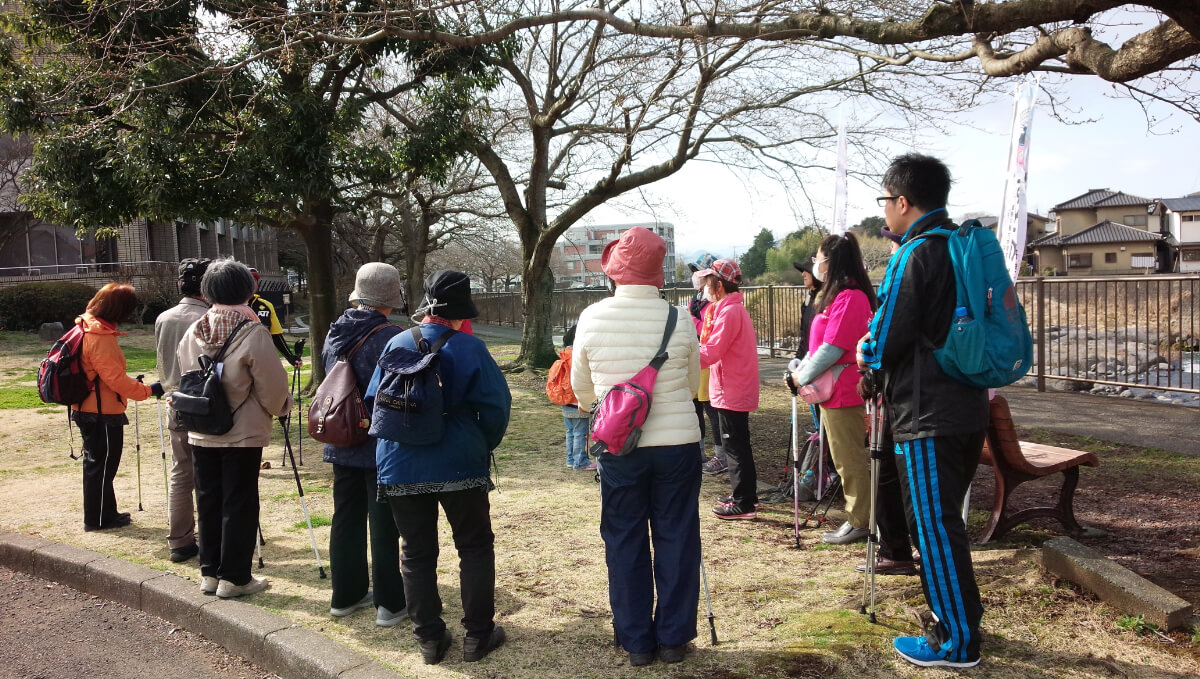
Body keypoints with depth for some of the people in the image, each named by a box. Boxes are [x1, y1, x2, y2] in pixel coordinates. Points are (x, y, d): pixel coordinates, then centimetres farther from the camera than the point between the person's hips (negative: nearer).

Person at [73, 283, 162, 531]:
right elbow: (115, 379, -23)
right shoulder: (101, 338, -23)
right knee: (104, 464, 2)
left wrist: (130, 382, 14)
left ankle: (100, 515, 29)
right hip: (103, 411, -10)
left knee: (96, 462, 18)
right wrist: (148, 390, -17)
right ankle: (99, 518, 12)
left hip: (86, 409, 10)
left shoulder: (86, 327, 7)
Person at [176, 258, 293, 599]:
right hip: (243, 434, -5)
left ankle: (210, 573, 23)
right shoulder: (253, 333, -17)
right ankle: (233, 577, 10)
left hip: (201, 433, 6)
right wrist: (283, 406, 8)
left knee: (208, 502, 14)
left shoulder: (193, 332, 1)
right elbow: (272, 386, -13)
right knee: (239, 505, 4)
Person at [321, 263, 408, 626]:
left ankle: (346, 595, 26)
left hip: (342, 445, 7)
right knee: (384, 526, 2)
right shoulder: (391, 338, -19)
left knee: (346, 520, 16)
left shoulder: (335, 334, 3)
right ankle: (390, 603, 11)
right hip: (383, 447, -7)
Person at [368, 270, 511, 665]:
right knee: (475, 547, 12)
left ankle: (429, 639, 19)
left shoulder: (397, 344, 1)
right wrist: (483, 446, 7)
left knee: (417, 554, 13)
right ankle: (478, 635, 15)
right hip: (459, 466, -3)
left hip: (400, 468, 3)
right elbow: (496, 404, -10)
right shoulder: (469, 348, -9)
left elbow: (374, 400, 7)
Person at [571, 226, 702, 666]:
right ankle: (673, 639, 21)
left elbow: (580, 386, 6)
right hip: (678, 444, 0)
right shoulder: (678, 319, -8)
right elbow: (694, 383, 7)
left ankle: (637, 642, 20)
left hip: (619, 447, 0)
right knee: (676, 540, 12)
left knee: (625, 543, 12)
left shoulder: (592, 318, -8)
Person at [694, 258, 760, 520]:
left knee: (734, 446, -3)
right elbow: (713, 341, 10)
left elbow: (711, 352, -24)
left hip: (730, 392, -10)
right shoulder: (735, 309, 14)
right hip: (738, 390, 10)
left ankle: (743, 503, 4)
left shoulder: (729, 312, -19)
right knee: (738, 445, 18)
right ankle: (745, 495, 29)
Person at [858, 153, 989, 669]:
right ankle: (959, 613, 32)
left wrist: (864, 352, 5)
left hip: (928, 414, -9)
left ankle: (956, 642, 10)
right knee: (944, 518, 20)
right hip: (967, 407, 9)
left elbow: (885, 341, -17)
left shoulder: (915, 255, -15)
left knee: (934, 525, 0)